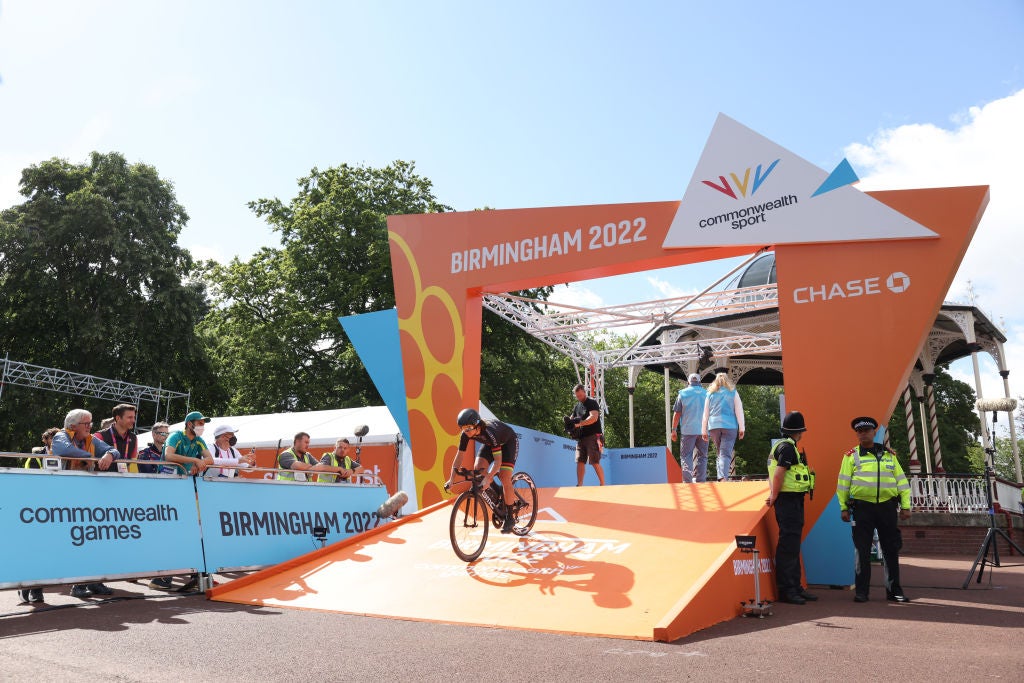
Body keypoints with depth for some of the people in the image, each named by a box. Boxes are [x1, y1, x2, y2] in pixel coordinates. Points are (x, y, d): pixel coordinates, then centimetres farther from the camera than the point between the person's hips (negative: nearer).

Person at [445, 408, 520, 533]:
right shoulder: (465, 434, -25)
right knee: (477, 468, -18)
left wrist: (488, 478, -53)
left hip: (509, 442, -6)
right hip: (491, 443, 6)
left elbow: (498, 461, -43)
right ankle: (496, 494, 7)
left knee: (505, 478, -18)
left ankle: (509, 518, -7)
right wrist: (452, 479, -24)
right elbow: (460, 456, -17)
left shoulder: (490, 432, -42)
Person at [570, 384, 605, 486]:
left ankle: (603, 485, -2)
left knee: (595, 463, -9)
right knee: (580, 462, 3)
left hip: (592, 436, -7)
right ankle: (579, 485, 5)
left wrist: (579, 423, -21)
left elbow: (594, 417, -19)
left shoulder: (592, 403, -4)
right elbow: (571, 419, 22)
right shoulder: (577, 406, 18)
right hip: (581, 437, 7)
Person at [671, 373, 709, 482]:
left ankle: (687, 479, -15)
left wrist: (674, 430, 5)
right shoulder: (706, 393, 8)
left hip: (688, 430, -2)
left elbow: (677, 413, 0)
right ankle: (700, 480, 5)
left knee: (686, 455, 0)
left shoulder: (682, 393, 3)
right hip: (704, 430, 2)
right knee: (702, 456, 10)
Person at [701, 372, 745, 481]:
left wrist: (704, 430, 14)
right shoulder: (733, 392, 7)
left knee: (720, 453, 14)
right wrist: (741, 428, 3)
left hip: (714, 426, 3)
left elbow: (705, 413, 12)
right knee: (726, 454, -8)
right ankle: (723, 478, -23)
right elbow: (739, 411, 2)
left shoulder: (710, 394, 12)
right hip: (730, 426, -3)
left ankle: (721, 477, 8)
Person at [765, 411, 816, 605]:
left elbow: (773, 474, 20)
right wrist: (775, 496, -12)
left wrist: (773, 495, 12)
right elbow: (778, 473, -21)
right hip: (790, 500, -10)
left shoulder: (782, 445, 18)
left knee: (793, 545, 15)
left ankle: (795, 587, 22)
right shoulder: (788, 447, -14)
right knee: (788, 546, -7)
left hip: (793, 501, 10)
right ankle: (786, 590, -3)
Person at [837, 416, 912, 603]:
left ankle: (894, 591, 18)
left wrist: (906, 505, 5)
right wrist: (843, 508, -1)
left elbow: (901, 481, 12)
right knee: (862, 551, 1)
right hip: (862, 508, -2)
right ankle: (861, 591, 8)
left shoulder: (889, 455, 12)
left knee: (891, 549, 7)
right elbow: (843, 483, 3)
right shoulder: (851, 456, 4)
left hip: (887, 506, 2)